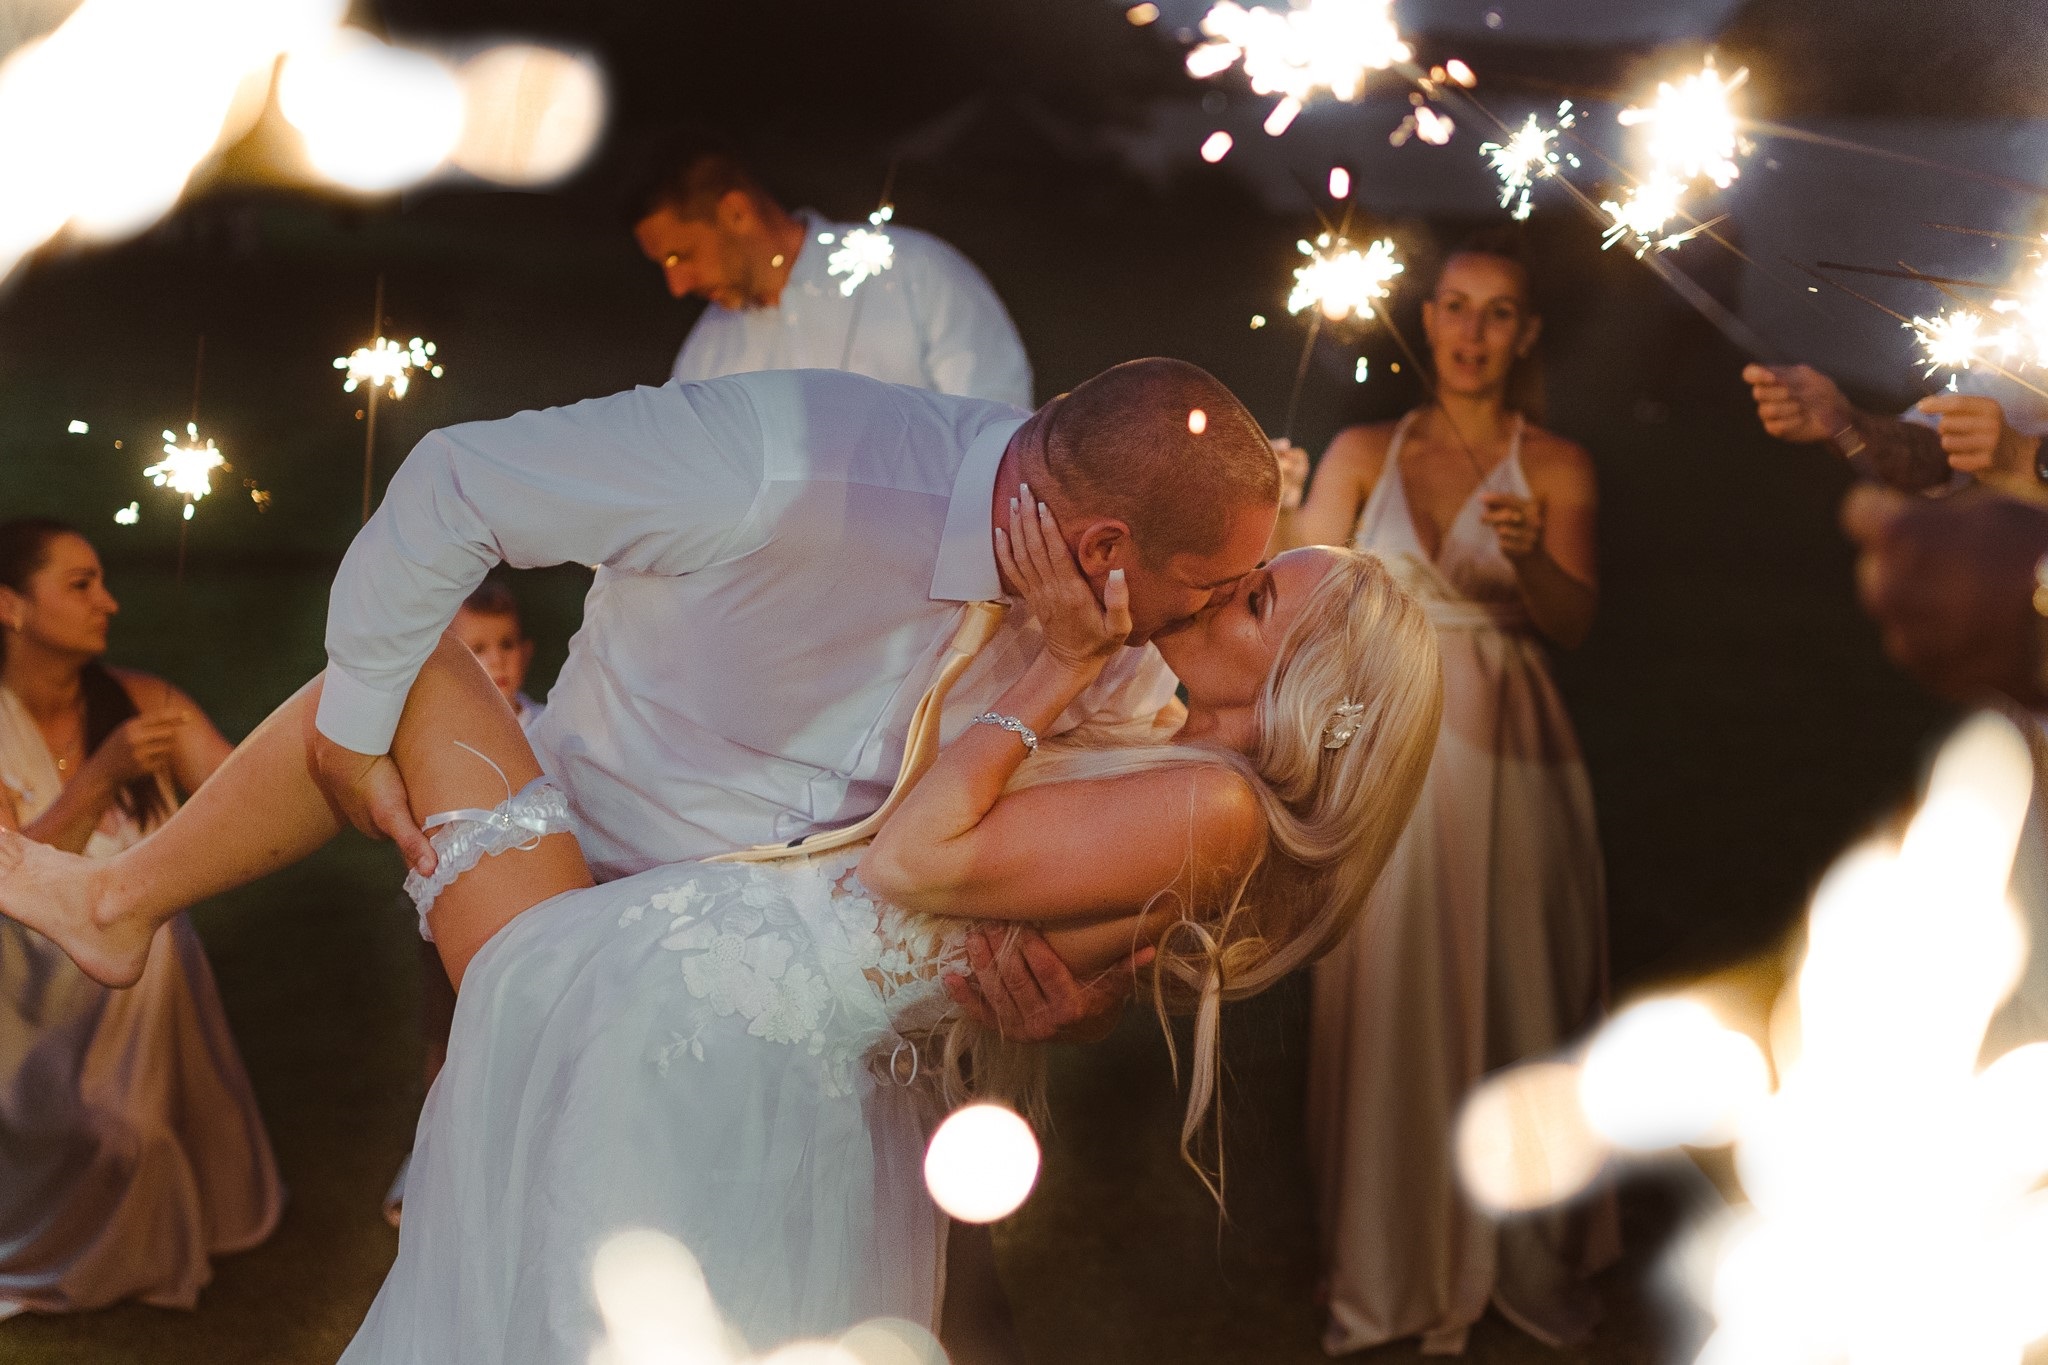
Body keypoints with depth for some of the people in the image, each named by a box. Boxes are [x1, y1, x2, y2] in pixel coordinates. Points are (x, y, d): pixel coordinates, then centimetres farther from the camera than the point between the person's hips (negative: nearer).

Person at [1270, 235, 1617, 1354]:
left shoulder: (1554, 467, 4)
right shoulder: (1364, 453, 9)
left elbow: (1573, 623, -8)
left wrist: (1533, 556, -28)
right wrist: (1274, 511, -22)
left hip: (1505, 755, -1)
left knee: (1514, 997, 3)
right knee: (1388, 1002, 2)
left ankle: (1521, 1253, 19)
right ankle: (1393, 1270, 15)